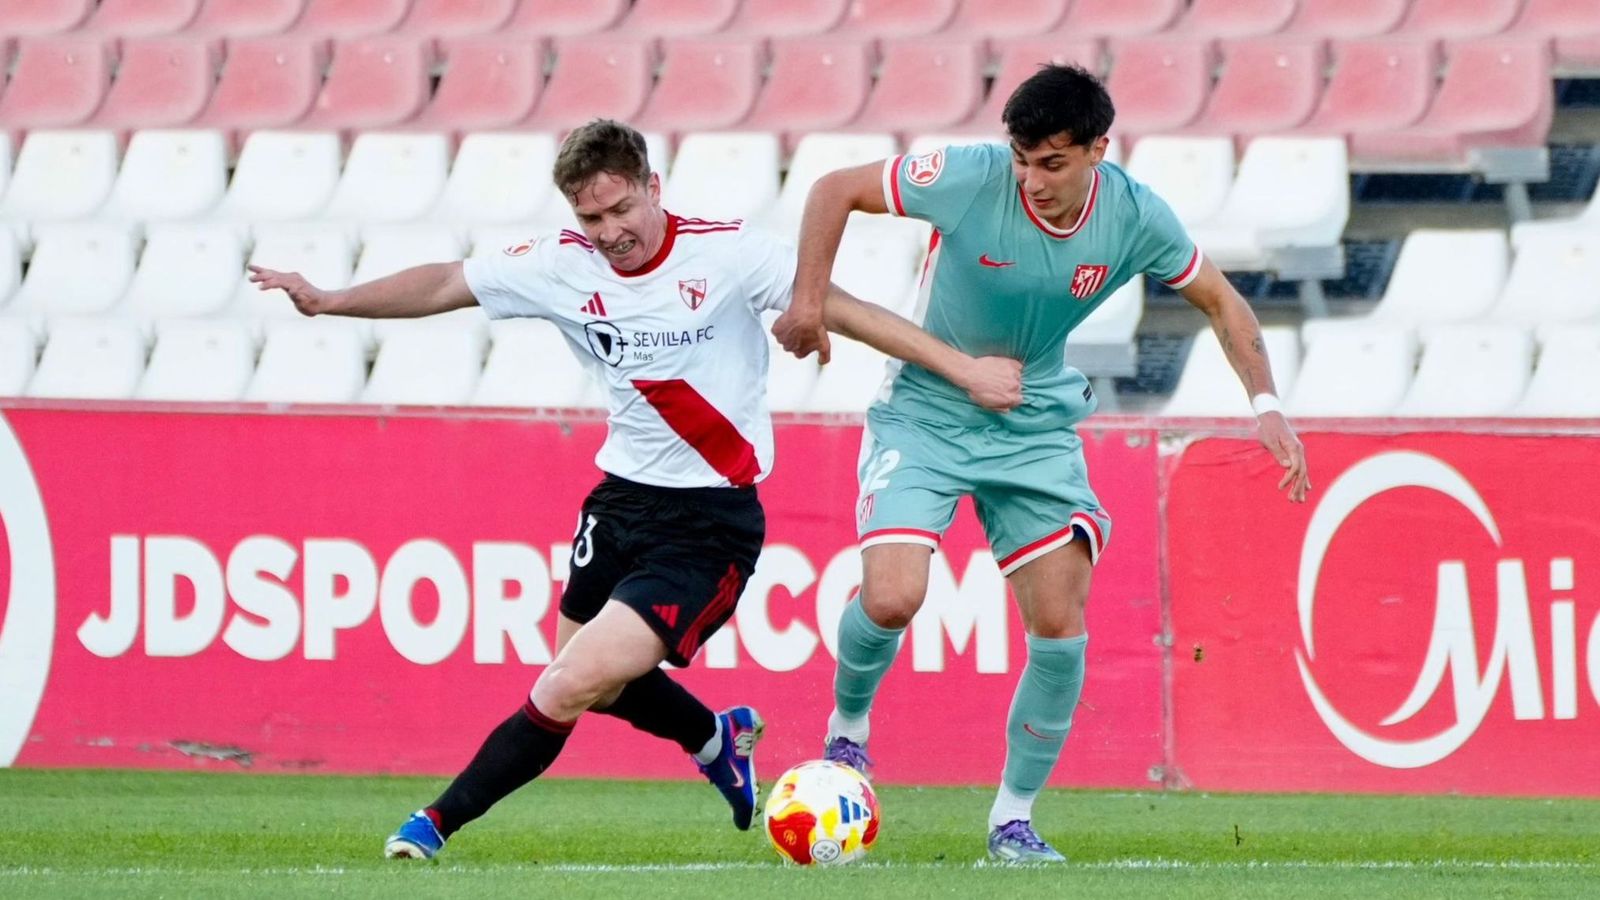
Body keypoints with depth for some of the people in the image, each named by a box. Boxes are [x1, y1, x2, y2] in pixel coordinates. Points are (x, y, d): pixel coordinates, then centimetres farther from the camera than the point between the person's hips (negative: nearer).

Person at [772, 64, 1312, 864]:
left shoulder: (1135, 219, -14)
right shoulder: (969, 180, -23)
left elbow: (1218, 301, 3)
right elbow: (835, 190, -11)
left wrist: (1266, 405, -6)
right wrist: (808, 302, -17)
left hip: (1037, 427, 3)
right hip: (925, 415, -3)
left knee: (1061, 626, -7)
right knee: (890, 599, -20)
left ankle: (1014, 815, 10)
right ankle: (847, 724, 13)